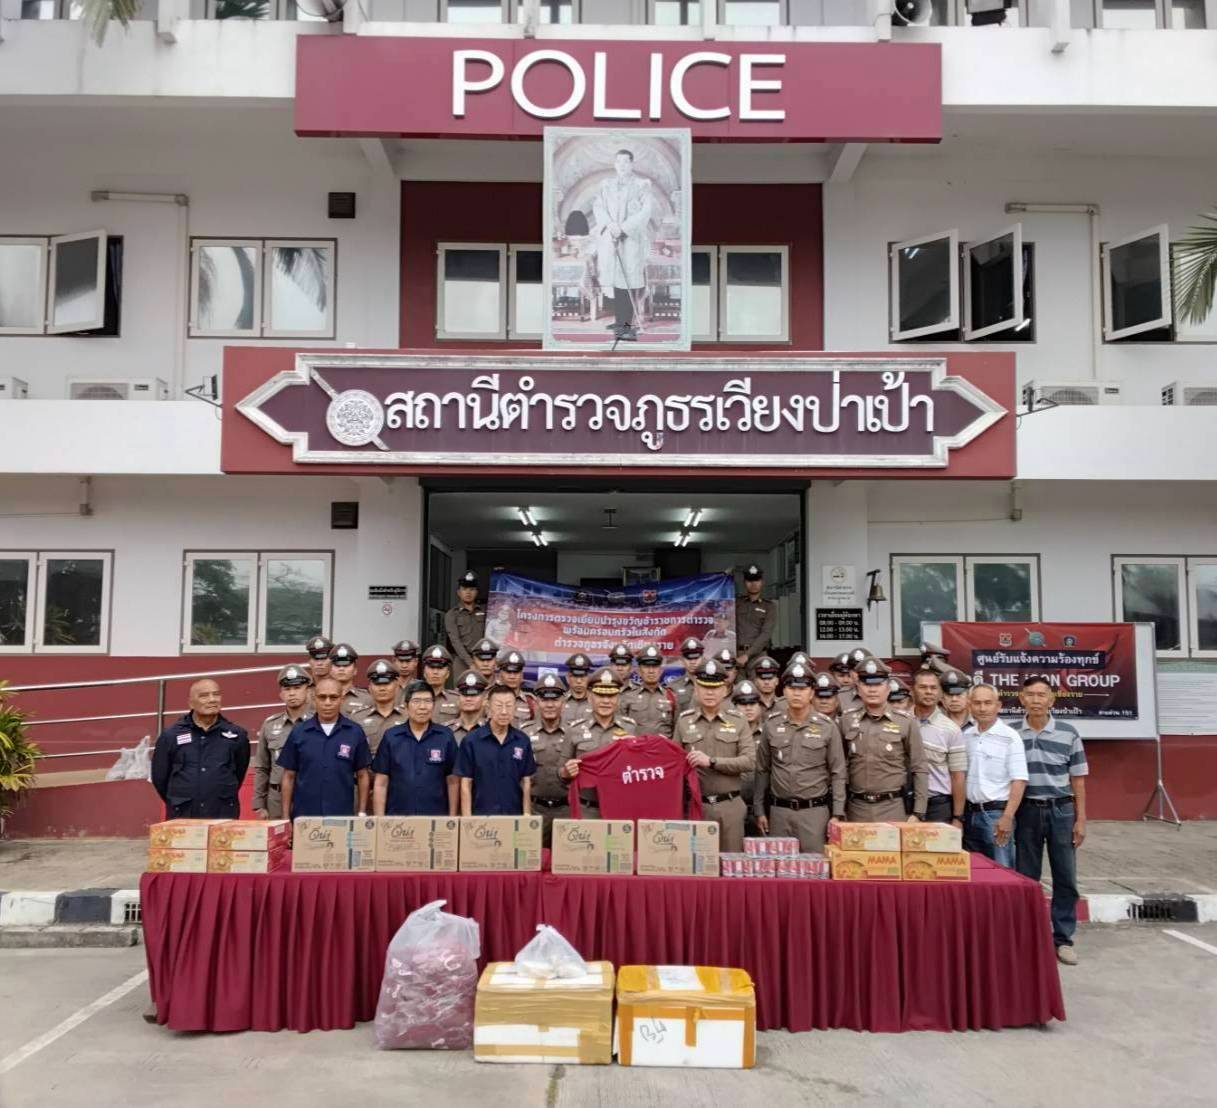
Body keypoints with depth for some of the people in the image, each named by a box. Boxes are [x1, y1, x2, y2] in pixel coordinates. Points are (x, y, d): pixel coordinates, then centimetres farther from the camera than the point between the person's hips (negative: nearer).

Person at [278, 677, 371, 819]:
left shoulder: (355, 732, -1)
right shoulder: (298, 732, 1)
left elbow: (362, 775, 5)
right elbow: (289, 776, 5)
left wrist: (362, 813, 1)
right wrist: (286, 816, 3)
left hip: (343, 817, 0)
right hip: (304, 816, 1)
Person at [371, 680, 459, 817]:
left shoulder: (445, 736, 0)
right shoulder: (390, 737, 1)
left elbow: (452, 782, 3)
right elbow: (380, 783, 2)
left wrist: (452, 818, 1)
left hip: (436, 817, 0)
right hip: (397, 816, 0)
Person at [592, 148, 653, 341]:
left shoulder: (642, 185, 3)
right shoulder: (606, 184, 13)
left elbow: (645, 211, -5)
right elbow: (597, 206, 5)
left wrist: (623, 227, -15)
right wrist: (609, 224, -14)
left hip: (633, 237, -3)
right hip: (611, 237, 3)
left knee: (632, 280, -8)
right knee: (618, 280, 0)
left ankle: (630, 323, -9)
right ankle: (622, 321, 4)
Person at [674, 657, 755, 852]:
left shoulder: (738, 721, 3)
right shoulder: (683, 721, 5)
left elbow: (749, 761, -6)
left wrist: (712, 761, -16)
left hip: (730, 805, 0)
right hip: (696, 804, 0)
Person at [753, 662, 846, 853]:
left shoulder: (827, 727, -1)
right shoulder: (771, 725, 4)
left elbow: (838, 774, 0)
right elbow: (762, 770, 9)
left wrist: (837, 814, -5)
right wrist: (759, 810, 7)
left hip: (815, 810, -2)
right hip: (779, 810, 2)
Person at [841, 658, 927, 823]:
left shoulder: (906, 723, -1)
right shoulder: (847, 720, 5)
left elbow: (918, 770, 1)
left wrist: (918, 813, -4)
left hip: (893, 808, -2)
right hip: (857, 808, 2)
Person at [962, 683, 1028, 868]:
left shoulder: (1009, 737, -6)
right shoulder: (965, 735, 8)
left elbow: (1019, 781, -10)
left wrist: (1007, 817, -18)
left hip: (996, 812, -5)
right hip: (969, 812, 5)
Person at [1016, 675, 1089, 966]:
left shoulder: (1068, 732, 1)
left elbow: (1078, 780, 4)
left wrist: (1081, 820, 0)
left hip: (1061, 811, 0)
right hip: (1026, 811, 0)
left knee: (1065, 878, 4)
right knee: (1025, 878, 7)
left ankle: (1063, 939, 15)